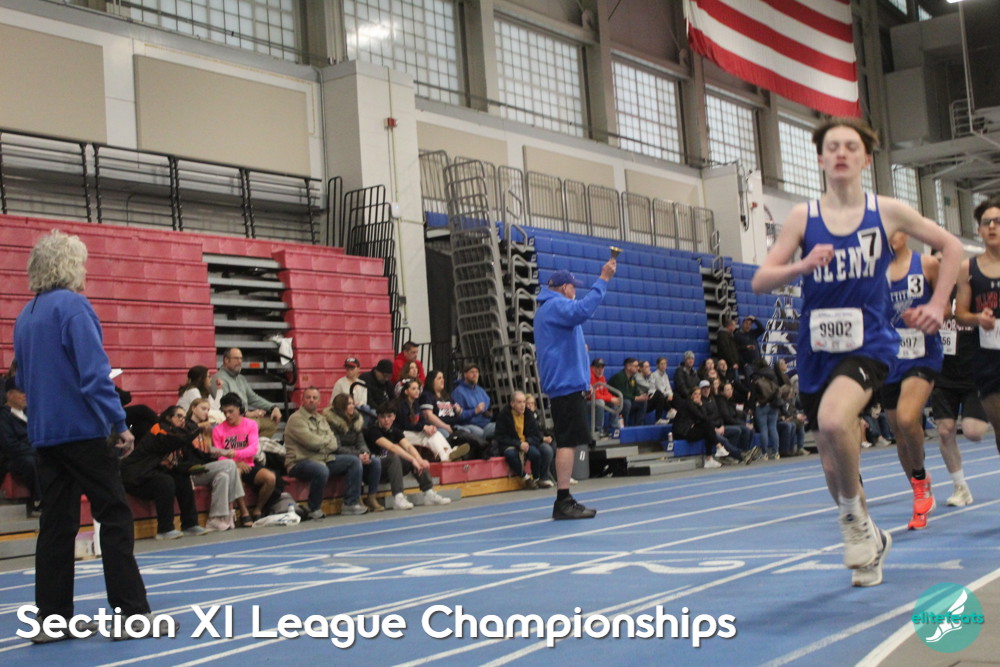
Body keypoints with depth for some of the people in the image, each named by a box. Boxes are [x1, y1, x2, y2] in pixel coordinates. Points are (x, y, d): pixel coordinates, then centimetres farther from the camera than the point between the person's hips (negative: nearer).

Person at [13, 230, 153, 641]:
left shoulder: (26, 315, 14)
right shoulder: (73, 305, -11)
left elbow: (22, 380, 21)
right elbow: (95, 372, -18)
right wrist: (120, 423, -17)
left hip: (44, 433, 8)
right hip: (82, 429, -7)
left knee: (57, 523, 9)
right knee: (115, 517, -2)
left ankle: (51, 619, 9)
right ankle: (131, 614, -1)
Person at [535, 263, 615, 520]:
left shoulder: (549, 308, 22)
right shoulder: (556, 306, -11)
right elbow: (583, 310, -31)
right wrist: (603, 279, -29)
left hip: (562, 384, 11)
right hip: (567, 382, -11)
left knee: (566, 442, 11)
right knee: (568, 442, -12)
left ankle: (564, 500, 14)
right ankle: (563, 502, -15)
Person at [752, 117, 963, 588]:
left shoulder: (887, 212, -1)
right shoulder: (803, 217, 1)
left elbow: (951, 246, 12)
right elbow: (760, 282, -5)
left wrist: (937, 306, 3)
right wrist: (803, 266, -22)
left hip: (869, 343, -3)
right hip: (817, 350, 3)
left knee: (833, 418, -33)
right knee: (833, 467, 11)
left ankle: (854, 516, -7)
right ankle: (870, 540, 38)